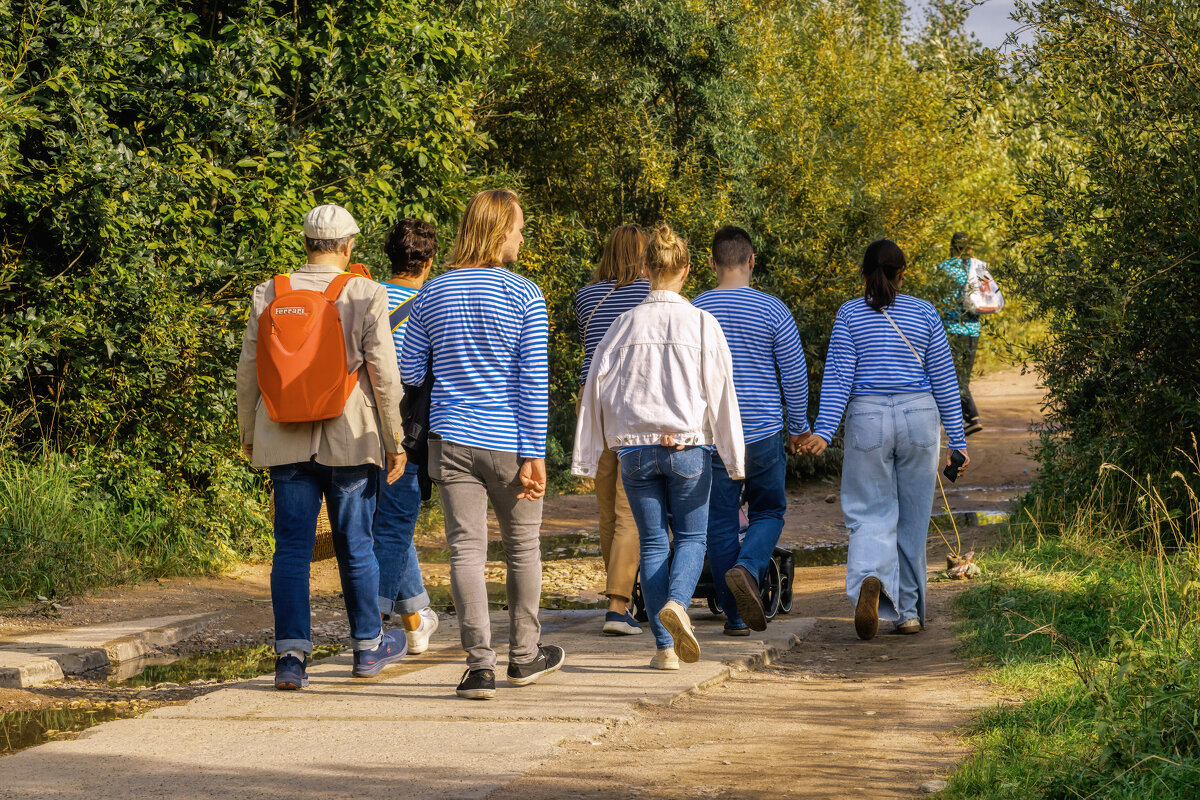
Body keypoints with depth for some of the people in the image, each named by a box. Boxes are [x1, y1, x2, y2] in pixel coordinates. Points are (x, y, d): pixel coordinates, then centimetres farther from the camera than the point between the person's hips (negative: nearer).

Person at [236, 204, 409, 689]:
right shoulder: (365, 295, -6)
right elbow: (384, 373, -8)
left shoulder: (269, 294, 2)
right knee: (355, 545, 11)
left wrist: (249, 434, 18)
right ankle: (369, 646, 24)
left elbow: (248, 371, 6)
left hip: (285, 441, 2)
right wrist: (394, 441, 0)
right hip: (349, 439, -2)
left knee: (292, 547, 3)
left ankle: (291, 654, -6)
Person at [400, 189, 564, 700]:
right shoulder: (524, 295, -7)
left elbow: (408, 371, 7)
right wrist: (534, 455, -8)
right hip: (508, 442, -2)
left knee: (466, 549, 1)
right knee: (522, 547, 15)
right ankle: (524, 655, 27)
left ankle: (480, 664, -8)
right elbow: (534, 381, -9)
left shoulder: (432, 293, 4)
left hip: (452, 440, 2)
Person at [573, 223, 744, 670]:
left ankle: (665, 646, 4)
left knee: (653, 542, 9)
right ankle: (676, 602, -18)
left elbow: (598, 387, 3)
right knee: (691, 536, 12)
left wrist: (587, 458, 10)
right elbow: (720, 392, -4)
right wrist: (734, 459, 1)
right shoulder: (701, 324, -4)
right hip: (687, 447, -1)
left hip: (635, 448, 1)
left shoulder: (627, 323, 1)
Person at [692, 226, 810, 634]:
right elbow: (794, 374, -2)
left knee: (721, 522, 8)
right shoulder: (772, 310, -6)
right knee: (768, 511, 15)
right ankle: (748, 568, -15)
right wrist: (798, 427, 11)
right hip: (763, 432, -1)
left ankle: (736, 616, 8)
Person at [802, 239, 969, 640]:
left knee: (870, 515, 1)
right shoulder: (925, 314, 4)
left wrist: (823, 430, -8)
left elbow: (838, 376, -6)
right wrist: (957, 440, 9)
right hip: (918, 417, 1)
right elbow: (944, 381, 5)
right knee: (913, 518, 11)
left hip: (866, 419, -1)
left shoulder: (850, 314, 1)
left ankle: (870, 579, -30)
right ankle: (909, 612, 17)